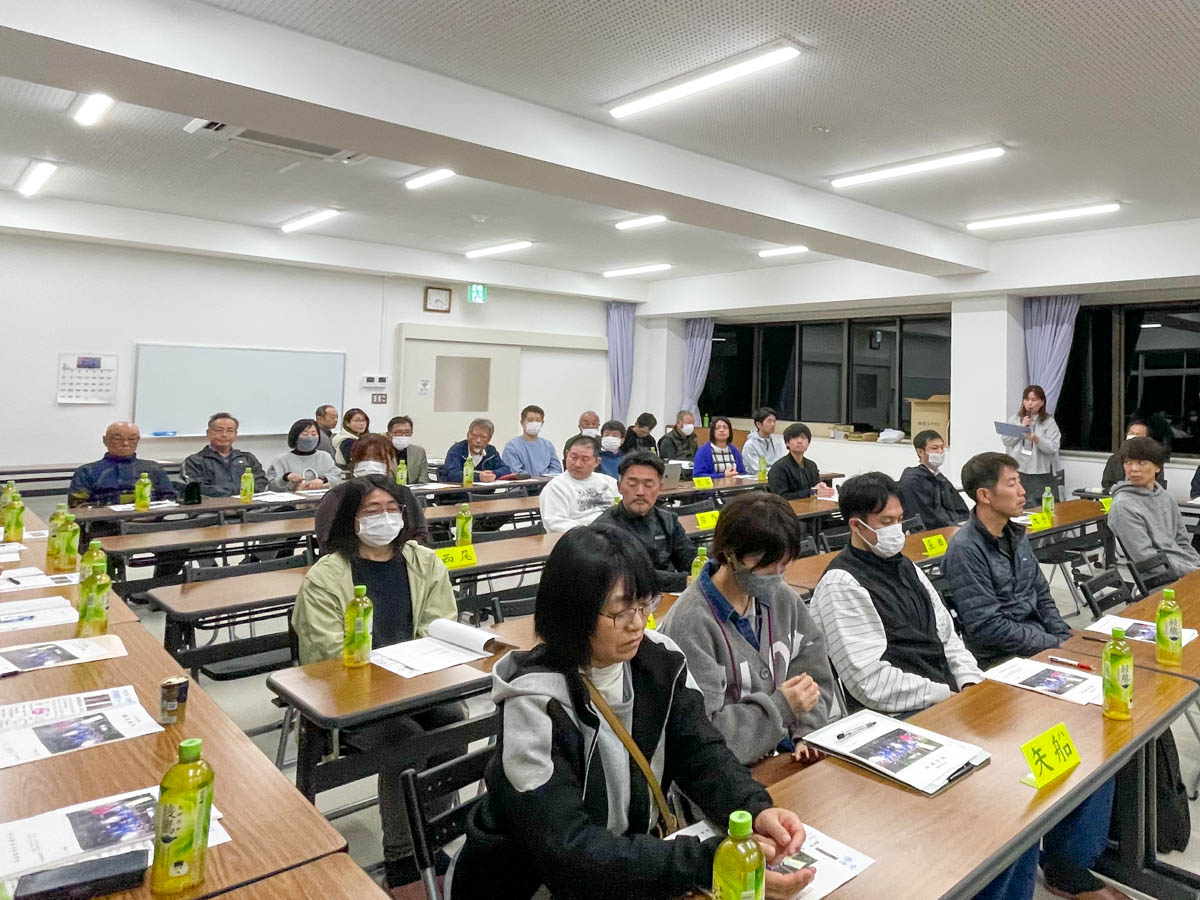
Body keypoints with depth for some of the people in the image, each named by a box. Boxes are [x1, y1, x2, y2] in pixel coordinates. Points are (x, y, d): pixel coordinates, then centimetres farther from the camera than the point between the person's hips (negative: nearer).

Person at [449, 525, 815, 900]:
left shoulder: (660, 660, -8)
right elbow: (566, 847, -29)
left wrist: (757, 811, -26)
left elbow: (701, 753, -7)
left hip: (631, 860, 5)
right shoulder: (536, 704, -25)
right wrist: (710, 863, -34)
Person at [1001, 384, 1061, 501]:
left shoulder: (1049, 422, 0)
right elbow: (1006, 441, 0)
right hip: (1017, 471, 2)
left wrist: (1037, 440, -25)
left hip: (1041, 473, -2)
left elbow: (1053, 447, -9)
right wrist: (1021, 427, -8)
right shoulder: (1015, 419, 8)